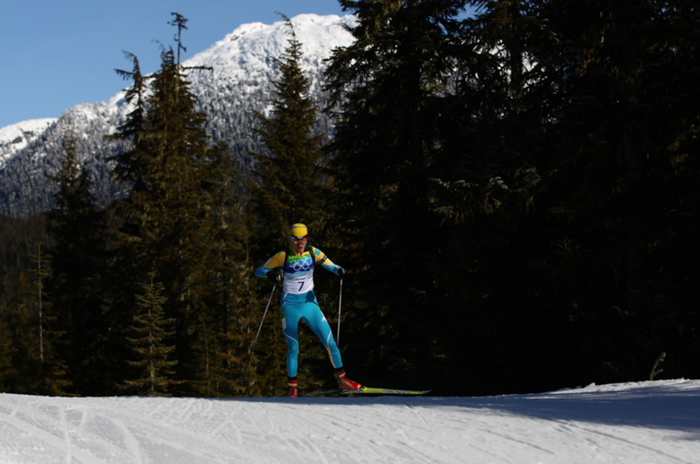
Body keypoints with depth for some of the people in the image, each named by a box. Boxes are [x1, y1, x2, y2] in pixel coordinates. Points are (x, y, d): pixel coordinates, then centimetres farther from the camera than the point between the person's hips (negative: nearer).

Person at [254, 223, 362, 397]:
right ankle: (292, 388, 12)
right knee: (293, 348, -2)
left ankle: (341, 379, 14)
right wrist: (270, 273, -28)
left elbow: (329, 265, 8)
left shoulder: (313, 253, -4)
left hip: (310, 303, 3)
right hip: (290, 306, -3)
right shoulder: (282, 257, -11)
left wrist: (338, 271, -15)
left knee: (330, 342, -1)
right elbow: (258, 271, -7)